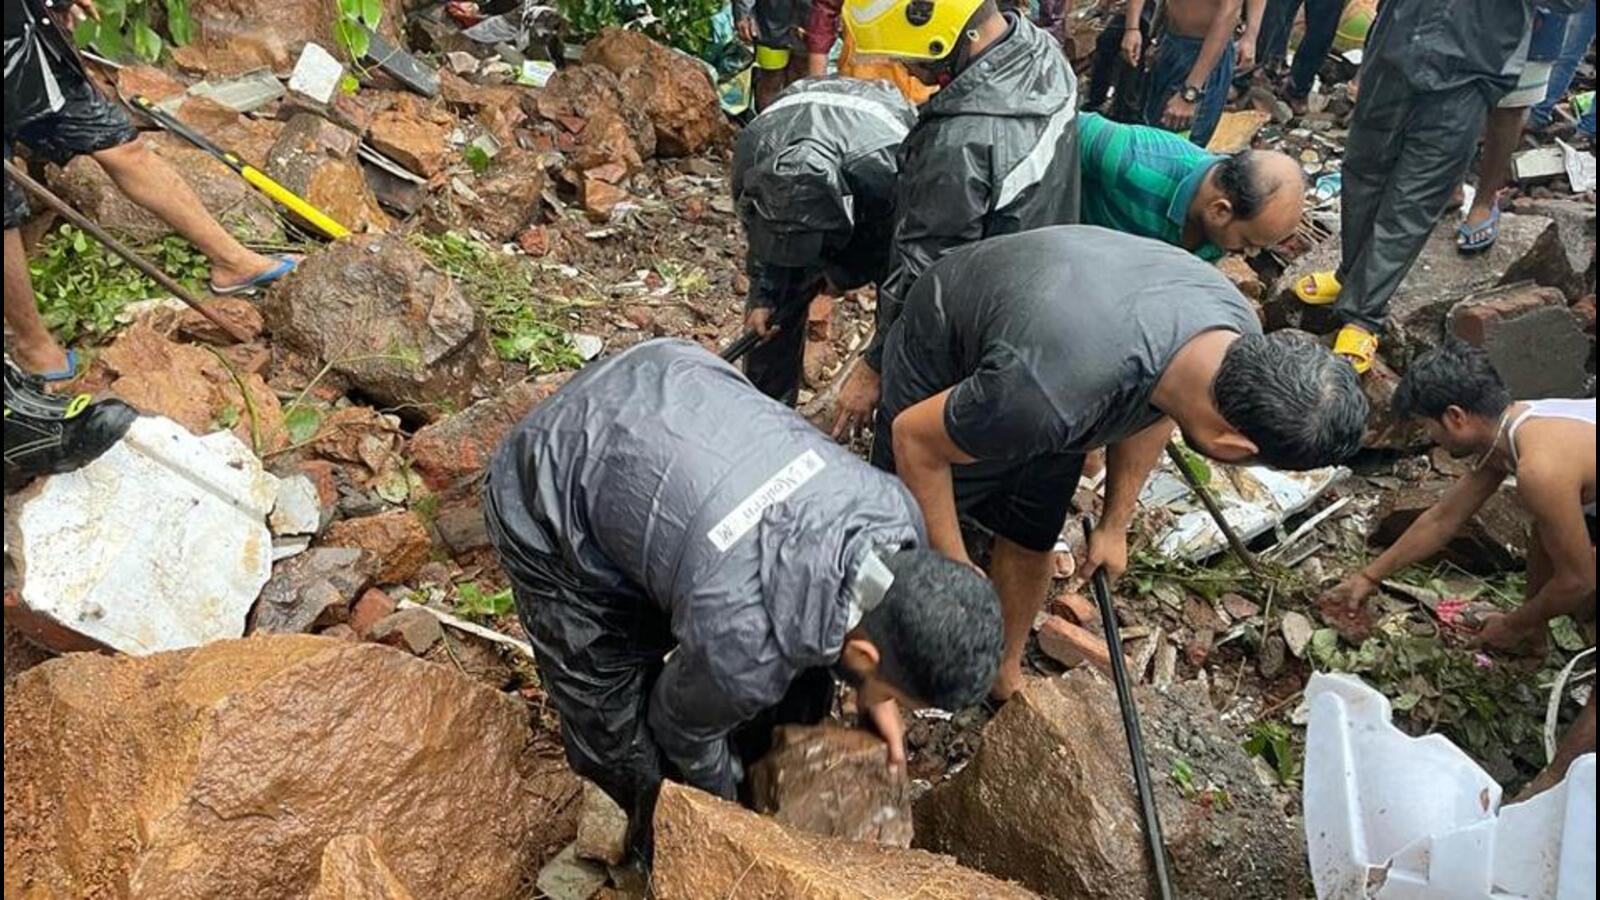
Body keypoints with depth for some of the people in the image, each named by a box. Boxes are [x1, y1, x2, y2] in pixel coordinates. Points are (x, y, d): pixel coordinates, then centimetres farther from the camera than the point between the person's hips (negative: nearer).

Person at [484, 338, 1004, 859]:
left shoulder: (895, 510, -21)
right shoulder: (742, 643, -37)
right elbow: (682, 726, -12)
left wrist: (870, 690, 8)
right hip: (551, 497, -5)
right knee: (621, 731, 0)